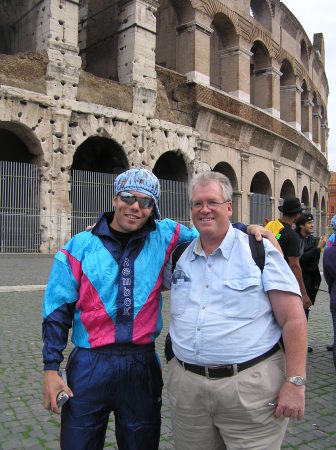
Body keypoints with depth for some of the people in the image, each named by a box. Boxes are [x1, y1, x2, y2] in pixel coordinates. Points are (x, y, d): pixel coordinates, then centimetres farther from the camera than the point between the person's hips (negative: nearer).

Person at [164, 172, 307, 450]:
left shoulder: (259, 250, -5)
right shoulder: (180, 257, 7)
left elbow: (294, 319, -8)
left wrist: (295, 383, -12)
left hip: (250, 385, -4)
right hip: (187, 385, 4)